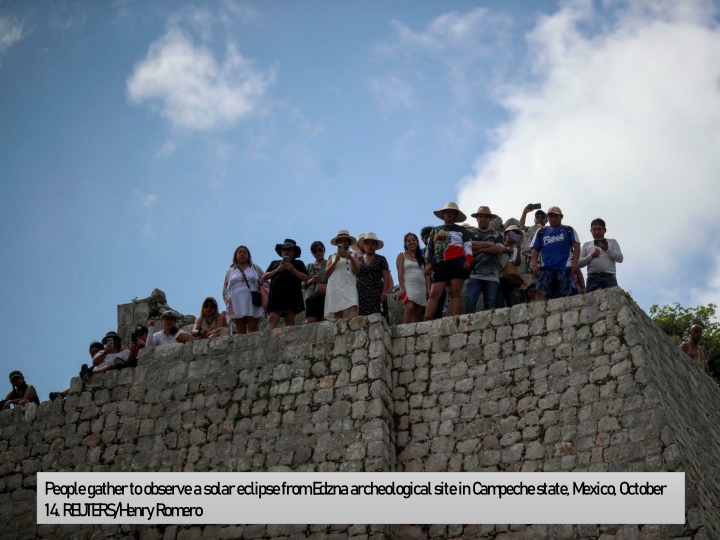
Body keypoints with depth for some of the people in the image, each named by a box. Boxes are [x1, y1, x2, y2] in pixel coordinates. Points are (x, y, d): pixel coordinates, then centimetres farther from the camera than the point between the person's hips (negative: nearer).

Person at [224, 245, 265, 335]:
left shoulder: (255, 268, 18)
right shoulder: (230, 271, 20)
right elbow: (225, 289, 18)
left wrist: (261, 283, -9)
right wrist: (228, 302, 5)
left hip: (252, 303, -1)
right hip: (237, 303, 1)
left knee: (253, 330, -12)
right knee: (240, 331, -7)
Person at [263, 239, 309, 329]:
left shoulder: (298, 263, 21)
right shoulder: (275, 263, 27)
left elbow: (306, 278, 7)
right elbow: (264, 277, 15)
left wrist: (293, 270, -5)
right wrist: (277, 270, 0)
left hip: (292, 294, -1)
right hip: (276, 294, 1)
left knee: (290, 320, -7)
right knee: (273, 318, -13)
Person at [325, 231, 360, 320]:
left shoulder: (353, 255, 19)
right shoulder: (332, 256, 22)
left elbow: (356, 271, 6)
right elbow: (327, 273, 10)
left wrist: (351, 259, -8)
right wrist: (335, 261, -3)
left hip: (349, 285, -2)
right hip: (335, 286, 2)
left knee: (354, 307, -25)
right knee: (337, 312, -10)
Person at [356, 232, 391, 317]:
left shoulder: (381, 259, 10)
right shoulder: (358, 260, 17)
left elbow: (386, 278, 3)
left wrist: (384, 293, -8)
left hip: (376, 294, -2)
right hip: (361, 294, 2)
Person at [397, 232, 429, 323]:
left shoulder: (422, 258, 21)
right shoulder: (402, 256, 10)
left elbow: (427, 274, 14)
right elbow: (400, 273, 0)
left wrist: (428, 288, 1)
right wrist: (402, 288, -12)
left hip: (421, 287, 5)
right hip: (408, 286, -5)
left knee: (418, 313, -1)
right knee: (410, 307, -26)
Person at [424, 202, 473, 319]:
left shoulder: (461, 230, 17)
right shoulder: (435, 230, 23)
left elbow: (468, 246, 8)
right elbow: (429, 248, 18)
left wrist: (468, 260, -10)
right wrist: (428, 263, 3)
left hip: (457, 262, -1)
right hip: (440, 264, 2)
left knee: (455, 293, -8)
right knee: (434, 293, -9)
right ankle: (426, 321, -17)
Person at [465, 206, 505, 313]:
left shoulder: (497, 235, 21)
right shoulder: (471, 233, 18)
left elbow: (499, 249, 2)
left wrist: (479, 249, -1)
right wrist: (487, 244, 0)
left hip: (492, 275, 1)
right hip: (474, 274, -1)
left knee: (490, 304, -6)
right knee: (470, 300, -18)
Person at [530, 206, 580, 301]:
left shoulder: (568, 230, 14)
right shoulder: (541, 232, 21)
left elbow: (576, 246, 4)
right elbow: (535, 250, 15)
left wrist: (575, 263, -11)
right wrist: (534, 264, -4)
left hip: (564, 268, -2)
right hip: (546, 268, 2)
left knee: (565, 295, -8)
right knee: (541, 293, -17)